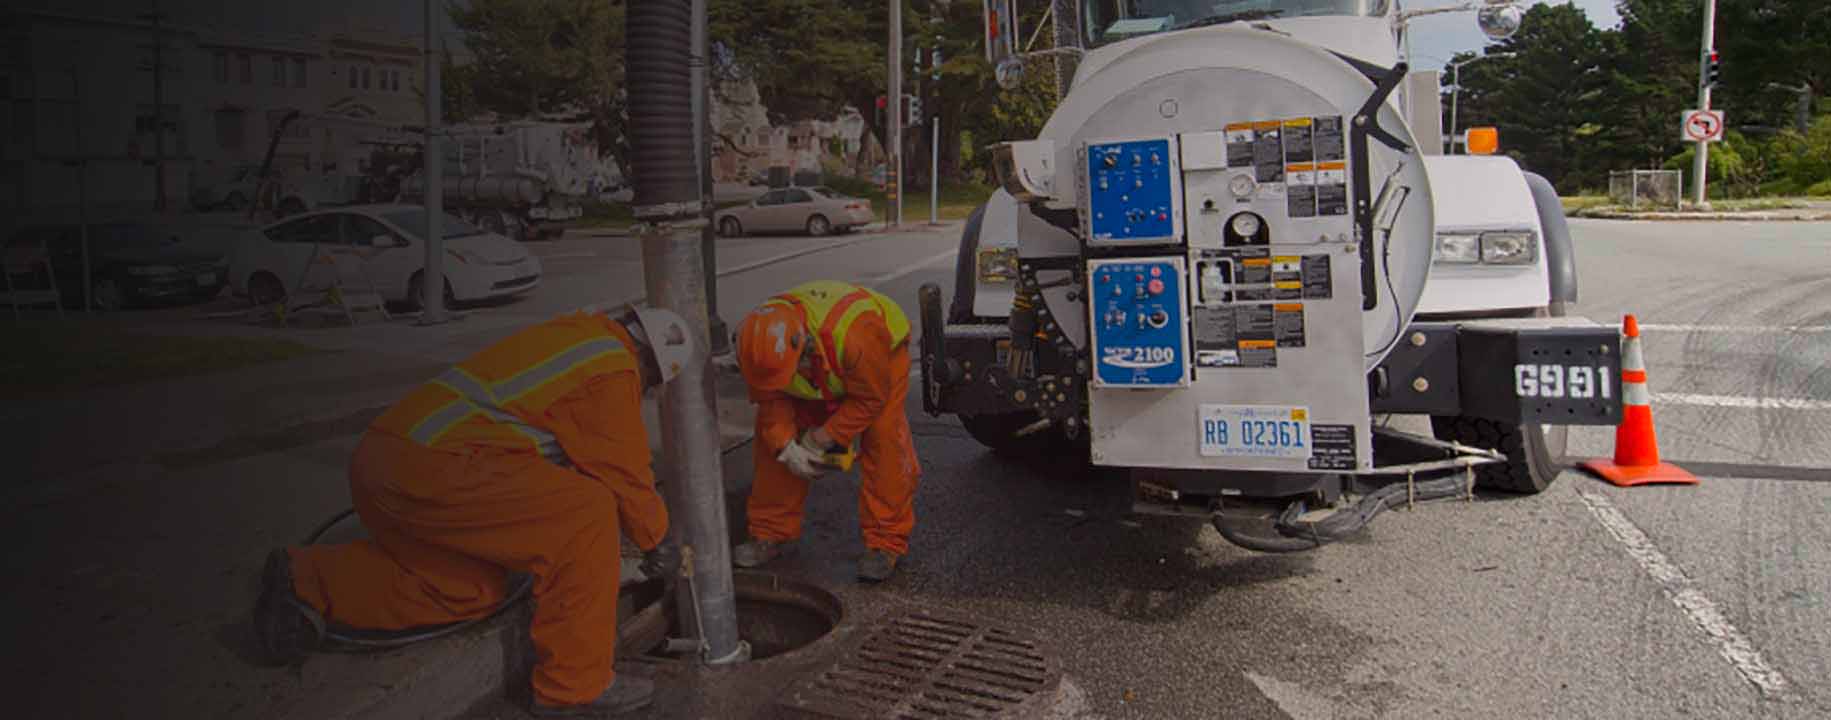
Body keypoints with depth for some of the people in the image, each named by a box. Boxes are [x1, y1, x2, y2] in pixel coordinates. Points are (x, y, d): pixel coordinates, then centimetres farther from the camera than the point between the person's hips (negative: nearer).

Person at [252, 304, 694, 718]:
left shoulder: (567, 336, 26)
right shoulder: (612, 368, -3)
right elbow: (625, 473, 0)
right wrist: (657, 542, 17)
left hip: (381, 463, 10)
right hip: (433, 469, -10)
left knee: (472, 586, 22)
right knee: (586, 517, -10)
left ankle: (307, 584, 17)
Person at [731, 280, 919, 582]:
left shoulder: (854, 334, -47)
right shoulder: (759, 344, -31)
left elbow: (870, 398, -31)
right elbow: (771, 401, -15)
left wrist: (821, 439, -25)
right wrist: (786, 447, -26)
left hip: (883, 349, -4)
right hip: (816, 370, 5)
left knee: (882, 439, -22)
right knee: (771, 438, -3)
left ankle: (886, 543, -12)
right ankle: (769, 535, 9)